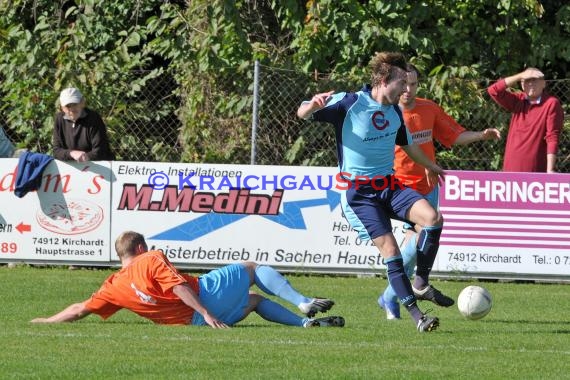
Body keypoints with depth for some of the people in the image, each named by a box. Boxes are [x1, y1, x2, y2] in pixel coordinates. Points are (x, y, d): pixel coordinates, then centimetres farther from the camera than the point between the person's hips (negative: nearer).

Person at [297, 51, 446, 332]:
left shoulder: (394, 110, 8)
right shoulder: (349, 103, -12)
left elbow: (406, 144, 28)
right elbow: (303, 114, -15)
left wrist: (430, 166, 43)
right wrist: (313, 105, -40)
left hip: (389, 185, 6)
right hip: (358, 192, -6)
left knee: (433, 217, -17)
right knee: (390, 249, -14)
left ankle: (422, 284, -3)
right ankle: (415, 314, -7)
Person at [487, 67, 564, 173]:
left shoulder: (551, 103, -7)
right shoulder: (518, 101, 10)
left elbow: (552, 137, -12)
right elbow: (493, 90, -3)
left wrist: (550, 170, -18)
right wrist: (520, 76, -7)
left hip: (536, 169, -5)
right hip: (511, 168, 5)